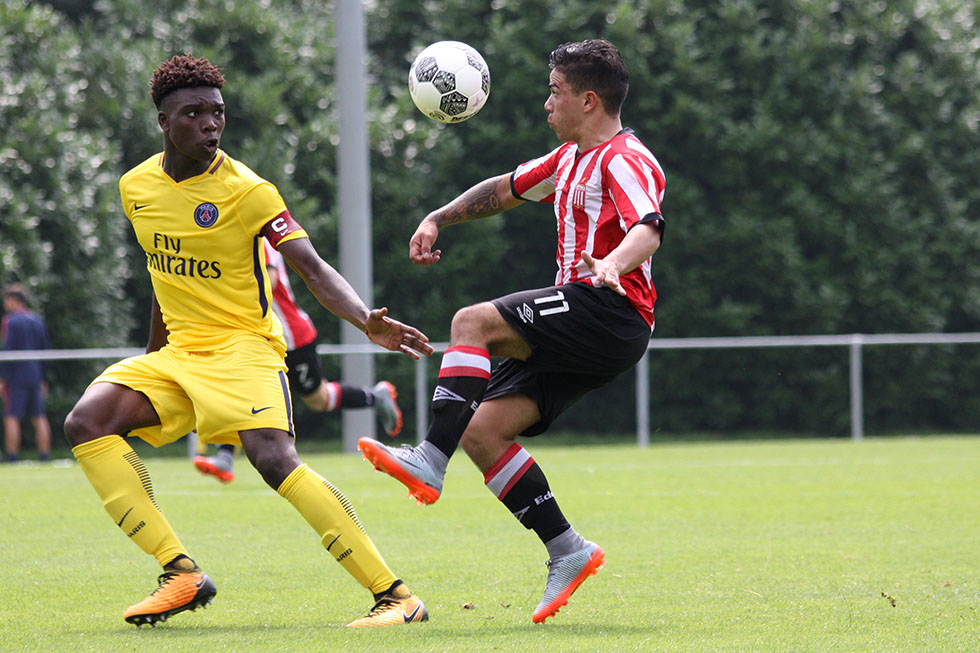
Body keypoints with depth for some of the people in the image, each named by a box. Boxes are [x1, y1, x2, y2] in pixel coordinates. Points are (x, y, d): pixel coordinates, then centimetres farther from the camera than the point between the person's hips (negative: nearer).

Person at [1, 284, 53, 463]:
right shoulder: (37, 320, 13)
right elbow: (45, 349, 16)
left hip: (16, 378, -7)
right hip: (35, 377, 7)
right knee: (39, 419, 8)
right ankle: (45, 456, 5)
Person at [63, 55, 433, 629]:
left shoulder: (246, 189, -11)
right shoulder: (137, 187, 6)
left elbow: (311, 266, -19)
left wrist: (367, 320, -36)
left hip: (242, 345, -6)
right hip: (178, 351, 6)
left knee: (274, 458, -28)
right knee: (88, 422, -15)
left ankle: (395, 595, -26)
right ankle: (182, 574, -14)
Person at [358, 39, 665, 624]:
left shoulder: (625, 160, -8)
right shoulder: (570, 158, 23)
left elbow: (648, 227, -26)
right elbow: (507, 189, 38)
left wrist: (612, 265, -46)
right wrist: (439, 219, 32)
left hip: (610, 311, -10)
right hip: (579, 335, 10)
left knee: (473, 322, -23)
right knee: (482, 430, -2)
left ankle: (429, 463, -30)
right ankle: (568, 552, -3)